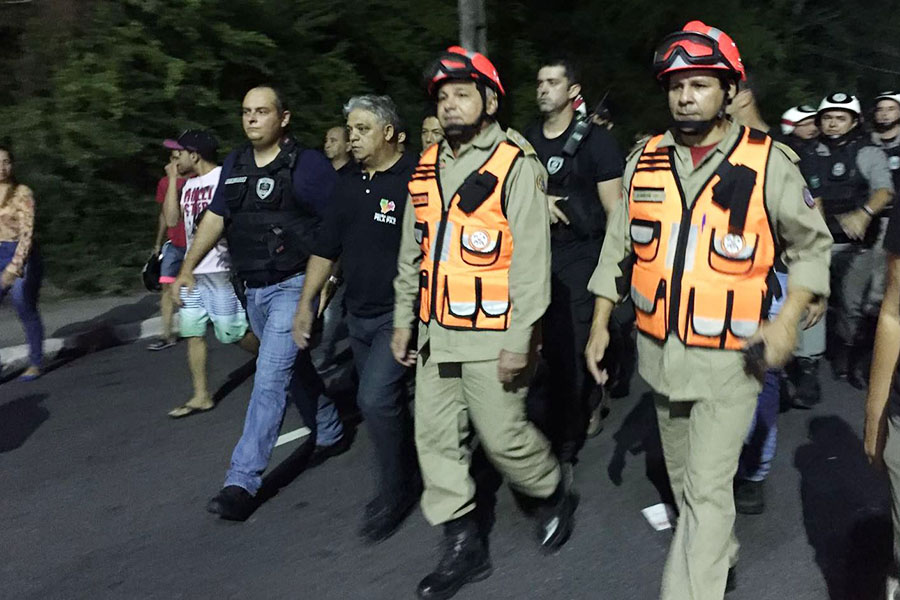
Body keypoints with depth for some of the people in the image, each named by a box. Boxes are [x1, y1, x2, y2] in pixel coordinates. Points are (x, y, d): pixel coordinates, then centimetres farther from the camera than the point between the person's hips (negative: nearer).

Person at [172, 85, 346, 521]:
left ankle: (243, 480, -9)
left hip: (293, 286, -7)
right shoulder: (235, 165, 9)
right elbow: (215, 218, 12)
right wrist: (187, 268, 4)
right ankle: (330, 434, 41)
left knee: (269, 377, -13)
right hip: (253, 289, 7)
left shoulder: (306, 165, -10)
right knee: (294, 370, 20)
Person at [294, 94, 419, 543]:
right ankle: (409, 477, 35)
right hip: (359, 315, 8)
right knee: (387, 402, 16)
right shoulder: (349, 187, 10)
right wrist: (306, 304, 11)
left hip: (399, 315, -7)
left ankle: (392, 493, 4)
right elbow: (326, 249, 15)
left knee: (376, 398, -16)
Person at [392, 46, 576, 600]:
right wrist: (404, 320, 15)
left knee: (502, 435, 1)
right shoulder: (427, 169, 11)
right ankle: (464, 545, 23)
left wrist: (519, 341, -17)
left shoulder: (516, 165, -10)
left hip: (492, 338, -7)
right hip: (438, 334, 7)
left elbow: (532, 260, -15)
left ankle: (553, 498, 32)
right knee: (437, 439, 8)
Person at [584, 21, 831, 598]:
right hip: (660, 352, 5)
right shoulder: (644, 161, 2)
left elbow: (813, 245, 0)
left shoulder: (770, 164, -9)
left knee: (707, 490, -6)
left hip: (730, 358, -5)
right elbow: (619, 248, 9)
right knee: (683, 476, 22)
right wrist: (601, 326, 7)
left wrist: (787, 321, -13)